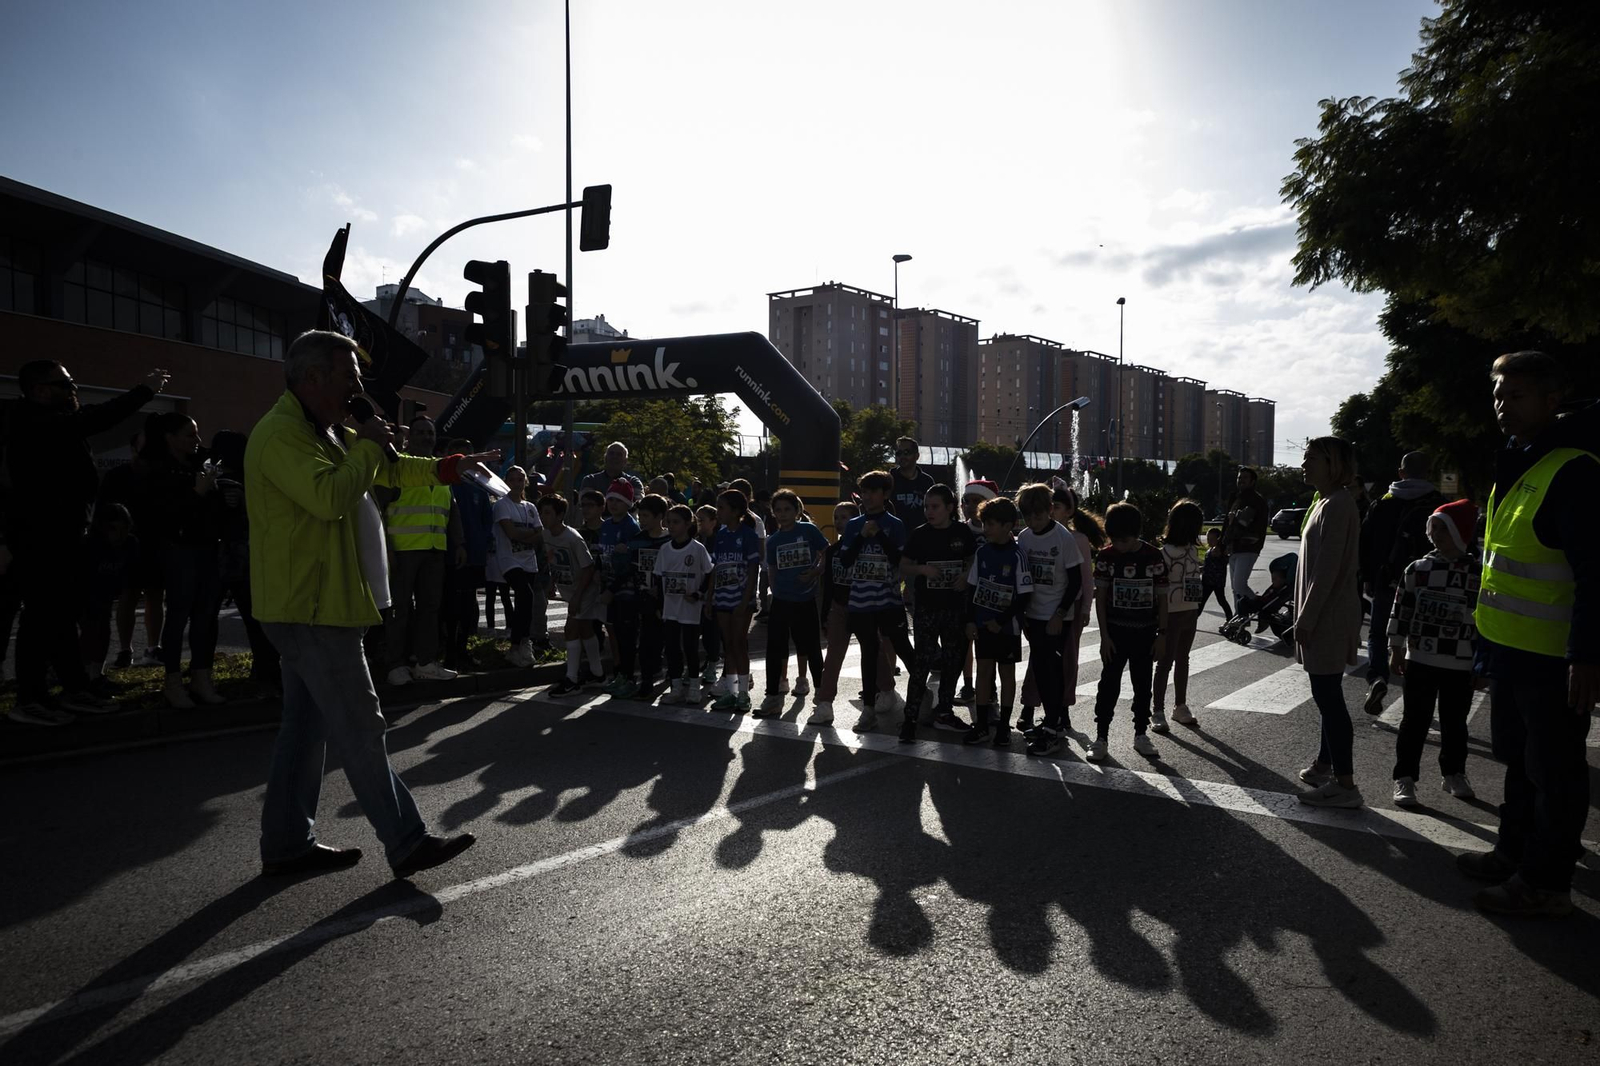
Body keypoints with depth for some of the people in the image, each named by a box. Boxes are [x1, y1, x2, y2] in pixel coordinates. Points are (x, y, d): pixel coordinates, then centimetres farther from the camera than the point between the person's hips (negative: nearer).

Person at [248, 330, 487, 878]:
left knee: (307, 723, 14)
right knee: (360, 726, -5)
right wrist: (367, 445, -15)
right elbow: (329, 496, -29)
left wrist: (453, 467, 21)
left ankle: (288, 843, 23)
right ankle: (407, 843, 2)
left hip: (311, 605, 11)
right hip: (312, 607, -11)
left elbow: (389, 469, 27)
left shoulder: (328, 431, 17)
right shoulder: (282, 433, -16)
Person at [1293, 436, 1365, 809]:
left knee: (1328, 696, -7)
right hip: (1325, 616, 10)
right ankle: (1326, 764, 29)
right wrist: (1306, 616, 20)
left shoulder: (1337, 505, -16)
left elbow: (1328, 569, -21)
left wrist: (1306, 618, -19)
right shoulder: (1328, 503, 15)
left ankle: (1344, 783, -2)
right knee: (1327, 694, 18)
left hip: (1328, 617, -10)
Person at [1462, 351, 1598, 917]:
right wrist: (1489, 637, 20)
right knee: (1518, 760, 21)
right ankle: (1515, 853, 36)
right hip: (1510, 649, 9)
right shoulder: (1515, 465, 11)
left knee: (1554, 773, 4)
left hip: (1554, 659, -9)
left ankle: (1546, 882, 17)